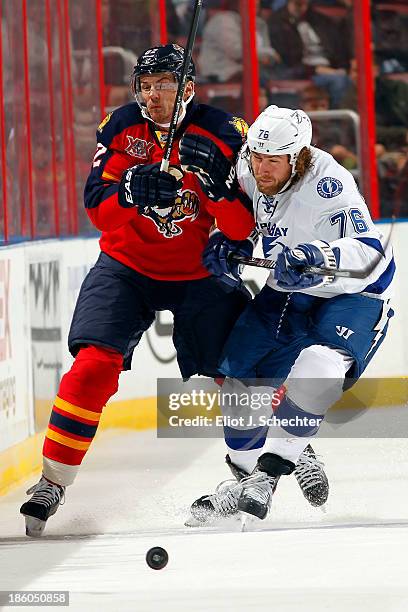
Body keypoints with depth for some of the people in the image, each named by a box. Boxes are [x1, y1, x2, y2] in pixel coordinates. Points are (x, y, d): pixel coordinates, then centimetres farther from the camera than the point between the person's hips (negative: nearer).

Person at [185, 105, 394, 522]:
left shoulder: (327, 183, -32)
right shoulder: (247, 170, -11)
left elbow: (369, 252, -40)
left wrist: (321, 257, -56)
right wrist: (222, 240, -3)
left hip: (354, 291, -7)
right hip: (289, 289, 7)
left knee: (319, 365, -31)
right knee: (241, 370, 4)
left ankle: (267, 474, -28)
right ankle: (247, 474, 19)